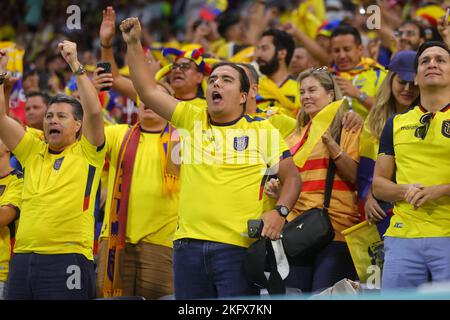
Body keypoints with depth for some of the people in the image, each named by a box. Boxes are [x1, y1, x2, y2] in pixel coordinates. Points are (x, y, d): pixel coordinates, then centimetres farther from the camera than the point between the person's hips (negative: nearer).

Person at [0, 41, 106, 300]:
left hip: (68, 258, -5)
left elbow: (94, 111, -11)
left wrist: (76, 65, -10)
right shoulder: (33, 151, 17)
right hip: (23, 257, 5)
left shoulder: (86, 152, 4)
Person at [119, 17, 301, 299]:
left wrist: (280, 211, -9)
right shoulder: (192, 119, 13)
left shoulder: (264, 131, 5)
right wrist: (134, 44, 5)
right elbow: (148, 91, 11)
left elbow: (292, 177, 8)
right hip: (188, 244, 4)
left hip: (237, 247, -3)